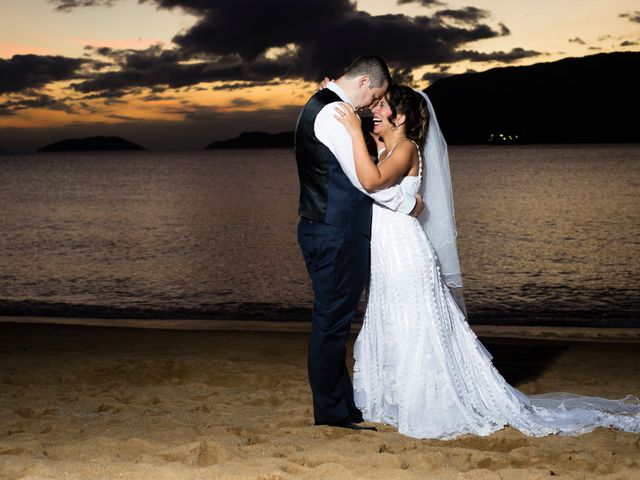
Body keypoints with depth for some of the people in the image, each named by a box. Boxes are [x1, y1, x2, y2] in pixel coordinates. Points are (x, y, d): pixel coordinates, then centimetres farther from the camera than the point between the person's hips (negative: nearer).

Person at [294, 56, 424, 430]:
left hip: (331, 233, 11)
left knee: (335, 319, 15)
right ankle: (332, 411, 6)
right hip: (335, 235, -11)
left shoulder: (321, 106, 18)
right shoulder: (333, 113, -16)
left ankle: (341, 403, 24)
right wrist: (409, 203, -4)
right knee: (332, 320, -3)